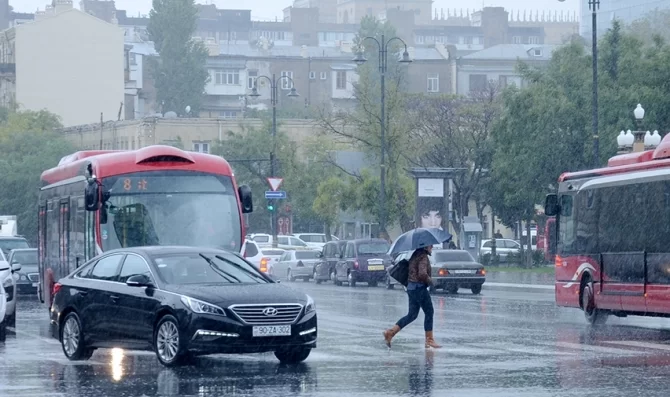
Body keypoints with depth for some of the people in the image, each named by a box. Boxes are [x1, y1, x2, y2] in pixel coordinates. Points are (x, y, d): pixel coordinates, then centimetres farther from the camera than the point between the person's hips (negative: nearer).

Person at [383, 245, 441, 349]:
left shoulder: (415, 255, 13)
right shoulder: (423, 257, -15)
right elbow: (422, 274, -27)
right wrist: (430, 281, -11)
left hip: (411, 288, 9)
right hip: (420, 288, -9)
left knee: (412, 315, 12)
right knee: (429, 313, 2)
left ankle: (390, 332, 3)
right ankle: (429, 340, 5)